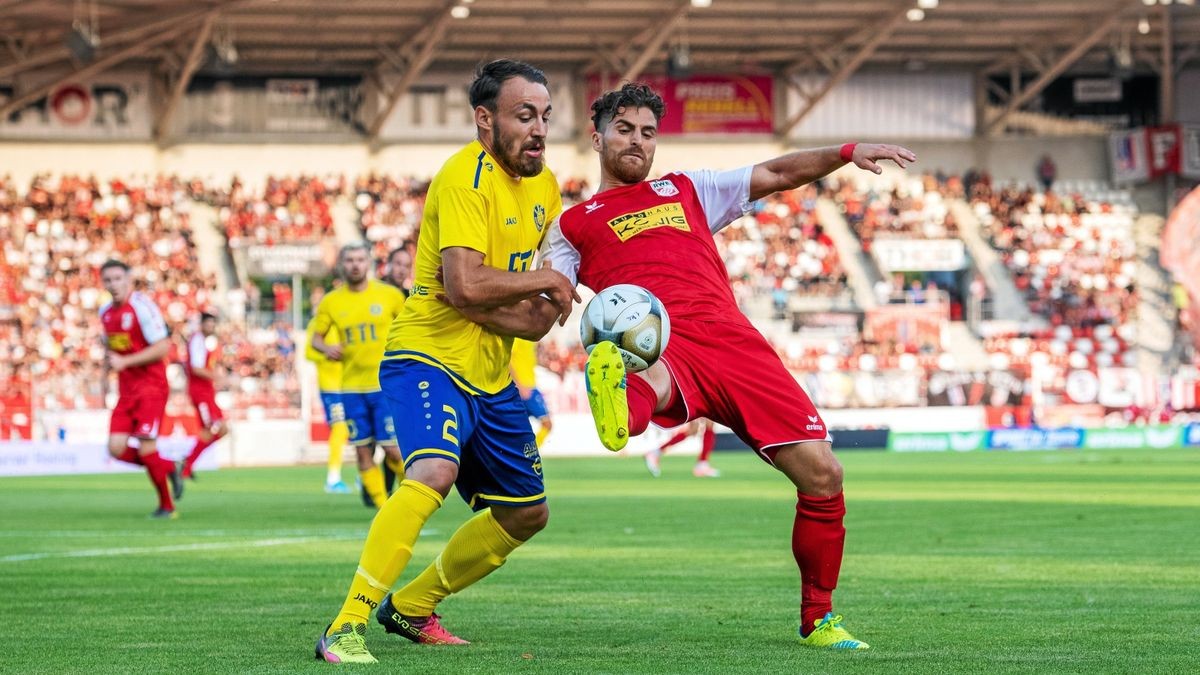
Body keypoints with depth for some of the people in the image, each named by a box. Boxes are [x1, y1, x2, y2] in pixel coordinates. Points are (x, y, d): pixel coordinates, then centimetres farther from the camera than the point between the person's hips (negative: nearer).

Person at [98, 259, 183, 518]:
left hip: (151, 388, -7)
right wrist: (105, 376, 15)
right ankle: (169, 468, 17)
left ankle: (167, 506, 8)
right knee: (117, 449, -5)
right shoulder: (106, 312, 11)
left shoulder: (142, 307, -14)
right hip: (126, 391, 7)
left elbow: (162, 347, -18)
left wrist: (124, 362, -21)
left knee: (146, 449, -10)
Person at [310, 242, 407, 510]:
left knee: (392, 451, -7)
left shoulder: (390, 295, -1)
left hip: (386, 385, -2)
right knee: (364, 452, 3)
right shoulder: (330, 302, 3)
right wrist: (326, 348, -10)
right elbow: (316, 337, 12)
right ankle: (382, 505, 12)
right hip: (352, 387, 2)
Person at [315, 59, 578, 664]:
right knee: (433, 473, -34)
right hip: (429, 358, -9)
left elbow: (536, 318, 13)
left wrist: (539, 315, -11)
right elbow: (464, 285, -30)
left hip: (491, 375, 9)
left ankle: (410, 606, 34)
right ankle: (346, 629, -29)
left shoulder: (544, 186, 9)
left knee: (527, 514, 17)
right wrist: (545, 281, -15)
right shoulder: (466, 177, -18)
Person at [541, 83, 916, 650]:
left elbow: (775, 174, 26)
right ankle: (620, 403, -83)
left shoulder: (687, 190, 31)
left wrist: (848, 152, 11)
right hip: (662, 349, -3)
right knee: (652, 383, -44)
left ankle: (817, 619, 10)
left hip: (733, 341, 3)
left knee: (822, 474, -6)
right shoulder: (573, 225, 24)